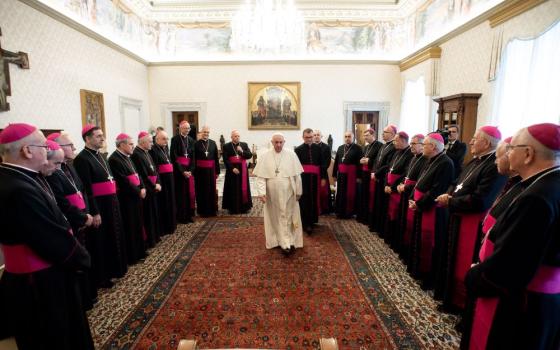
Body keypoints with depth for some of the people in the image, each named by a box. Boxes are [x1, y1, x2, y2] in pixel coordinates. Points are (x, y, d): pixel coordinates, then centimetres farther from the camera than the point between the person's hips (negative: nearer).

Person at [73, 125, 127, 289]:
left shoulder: (99, 155, 12)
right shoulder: (82, 158, -16)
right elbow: (86, 189, -20)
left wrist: (114, 201, 14)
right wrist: (95, 212, -21)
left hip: (110, 204, 9)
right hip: (98, 206, -9)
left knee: (112, 238, 19)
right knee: (100, 242, 5)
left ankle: (112, 270, 36)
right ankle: (100, 277, 21)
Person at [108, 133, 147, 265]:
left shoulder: (127, 157, 13)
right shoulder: (114, 159, -17)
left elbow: (136, 174, 13)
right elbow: (124, 181, -22)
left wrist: (142, 188, -3)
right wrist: (138, 192, -14)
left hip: (135, 196, 10)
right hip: (126, 198, -9)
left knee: (137, 224, 17)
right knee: (130, 227, 1)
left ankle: (139, 251, 30)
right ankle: (131, 256, 14)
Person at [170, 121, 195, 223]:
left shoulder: (191, 140, 9)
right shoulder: (175, 139, -5)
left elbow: (193, 157, 6)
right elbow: (174, 157, -10)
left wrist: (190, 170, -8)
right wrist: (182, 171, -15)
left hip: (189, 169, 5)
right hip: (178, 169, -4)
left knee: (190, 192, 6)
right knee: (181, 193, 0)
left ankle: (189, 215, 16)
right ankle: (181, 216, 10)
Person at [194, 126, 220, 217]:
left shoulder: (213, 143, 5)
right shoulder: (196, 144, -2)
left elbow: (216, 158, 5)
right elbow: (194, 159, -3)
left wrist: (217, 171, 2)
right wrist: (194, 171, -9)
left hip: (211, 170, 2)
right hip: (200, 170, -2)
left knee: (212, 190, 8)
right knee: (202, 190, 6)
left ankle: (212, 210, 20)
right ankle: (202, 210, 17)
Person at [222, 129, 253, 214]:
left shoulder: (244, 145, 9)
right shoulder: (226, 146, 0)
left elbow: (250, 155, 0)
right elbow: (225, 159, -6)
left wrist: (242, 151, -15)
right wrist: (232, 168, -16)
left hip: (243, 170, 3)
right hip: (232, 170, -2)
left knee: (243, 188, 6)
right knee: (233, 190, 0)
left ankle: (243, 207, 15)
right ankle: (232, 208, 10)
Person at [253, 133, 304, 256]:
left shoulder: (291, 155, -4)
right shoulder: (264, 156, -4)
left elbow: (297, 175, 0)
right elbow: (260, 176, -6)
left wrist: (298, 191, 1)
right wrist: (262, 192, -15)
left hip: (288, 193, -1)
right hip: (272, 194, 1)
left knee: (288, 217, 5)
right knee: (275, 218, 11)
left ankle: (287, 243, 12)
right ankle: (280, 241, 24)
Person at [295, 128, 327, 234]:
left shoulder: (318, 148, 6)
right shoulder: (298, 149, -2)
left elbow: (322, 163, 7)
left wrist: (323, 177, 3)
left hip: (315, 177, 3)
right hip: (303, 177, -3)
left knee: (314, 199, 12)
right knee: (305, 200, -3)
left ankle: (312, 220, 28)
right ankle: (306, 223, 1)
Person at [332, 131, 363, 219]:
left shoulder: (357, 148, -4)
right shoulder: (340, 148, 13)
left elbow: (359, 163, -10)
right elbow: (336, 162, 10)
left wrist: (358, 176, -15)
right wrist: (334, 174, 6)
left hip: (351, 174, -5)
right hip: (341, 174, 5)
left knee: (350, 193, 3)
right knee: (340, 193, 9)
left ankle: (348, 212, 16)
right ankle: (340, 212, 22)